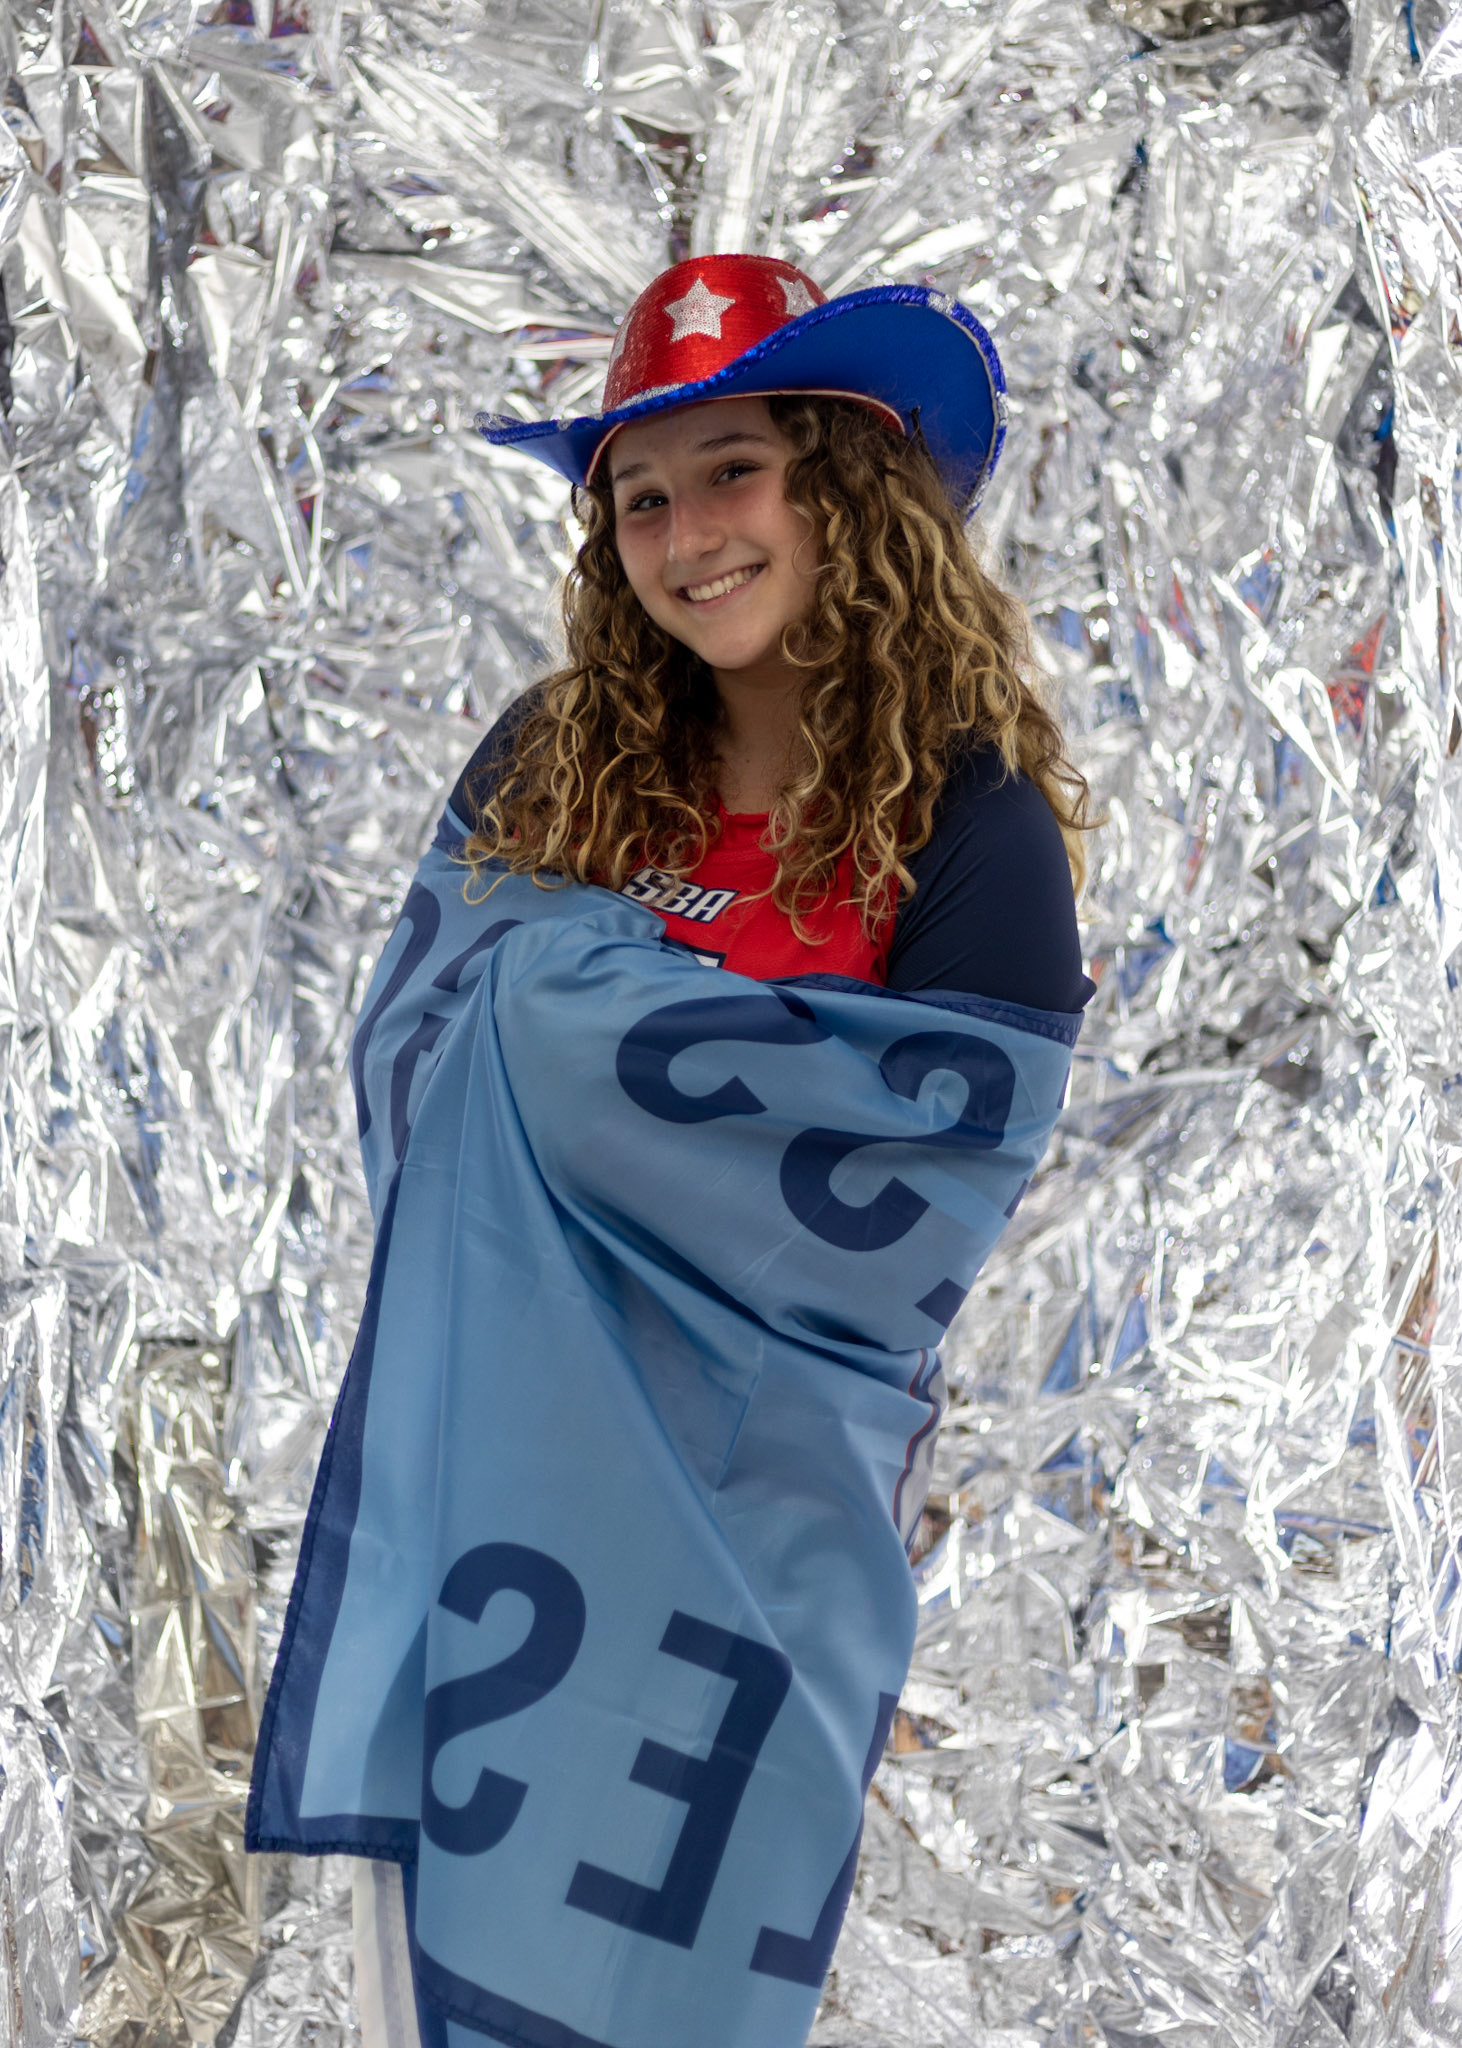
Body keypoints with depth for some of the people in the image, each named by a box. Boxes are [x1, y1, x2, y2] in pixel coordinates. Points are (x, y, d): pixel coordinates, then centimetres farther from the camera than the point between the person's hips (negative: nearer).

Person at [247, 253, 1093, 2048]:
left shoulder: (974, 826, -10)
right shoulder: (549, 766, 3)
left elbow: (919, 1192, -15)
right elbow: (410, 1065, 2)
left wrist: (577, 982, -12)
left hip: (747, 1500, -3)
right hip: (489, 1455, 4)